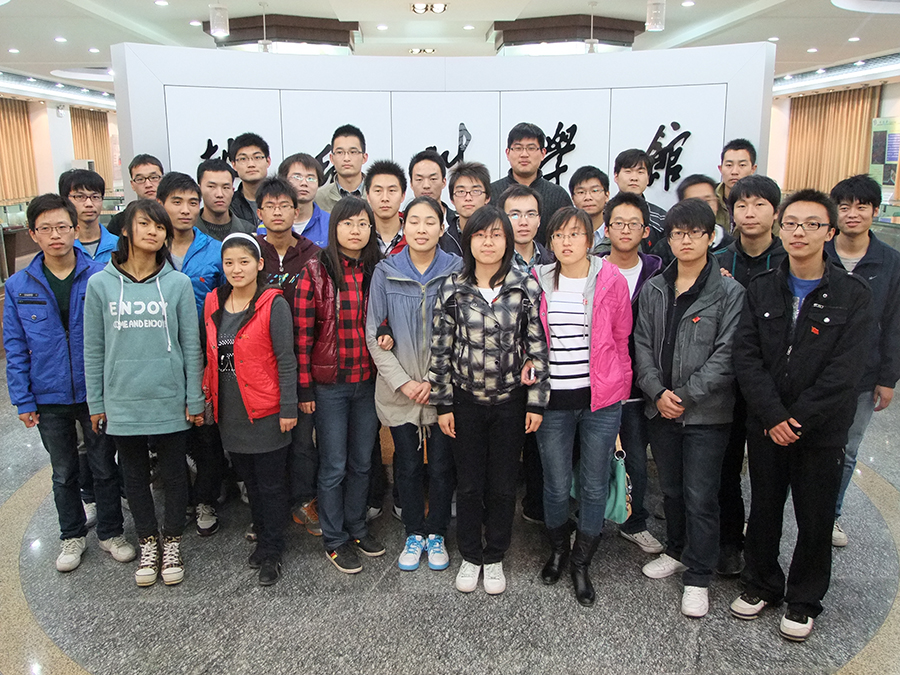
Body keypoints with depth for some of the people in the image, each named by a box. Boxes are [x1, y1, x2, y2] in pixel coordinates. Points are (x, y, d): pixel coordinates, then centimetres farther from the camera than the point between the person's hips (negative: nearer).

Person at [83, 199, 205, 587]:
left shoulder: (178, 284, -4)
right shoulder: (100, 284, -1)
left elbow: (191, 346, -1)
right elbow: (94, 350, 3)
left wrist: (194, 400, -2)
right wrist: (95, 403, 4)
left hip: (170, 402, -1)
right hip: (121, 403, 1)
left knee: (174, 475, 11)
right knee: (135, 476, 15)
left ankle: (172, 542, 31)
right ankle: (148, 543, 34)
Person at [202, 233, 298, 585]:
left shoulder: (274, 304, -12)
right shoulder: (213, 303, 6)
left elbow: (286, 360, -11)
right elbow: (211, 355, 15)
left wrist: (288, 409, -12)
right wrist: (209, 396, 9)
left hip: (266, 412, -6)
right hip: (230, 411, 6)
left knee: (271, 484, 6)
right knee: (249, 480, 18)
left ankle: (272, 552, 20)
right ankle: (262, 539, 35)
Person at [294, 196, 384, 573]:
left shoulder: (377, 271, 5)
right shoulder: (316, 271, -8)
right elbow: (302, 332, -9)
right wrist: (304, 387, -10)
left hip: (368, 381, 4)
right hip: (329, 383, -4)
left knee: (361, 461, 15)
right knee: (333, 465, 6)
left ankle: (356, 526, 34)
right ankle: (335, 540, 23)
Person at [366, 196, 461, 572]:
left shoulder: (456, 271, -3)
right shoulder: (385, 272, -1)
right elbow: (374, 335, -1)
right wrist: (402, 382, -9)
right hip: (398, 390, 1)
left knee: (441, 466, 9)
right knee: (408, 465, 11)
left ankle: (436, 534, 30)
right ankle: (414, 534, 31)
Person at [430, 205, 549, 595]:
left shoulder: (526, 288, -5)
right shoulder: (452, 290, -3)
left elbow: (538, 346, -3)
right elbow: (440, 349, 0)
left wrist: (536, 402, -5)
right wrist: (443, 403, -1)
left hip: (510, 401, 0)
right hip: (466, 400, 1)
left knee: (503, 485, 10)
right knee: (469, 483, 11)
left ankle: (495, 558, 30)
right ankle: (470, 556, 30)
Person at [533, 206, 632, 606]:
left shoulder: (611, 282, -3)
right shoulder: (539, 283, 1)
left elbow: (621, 339, 6)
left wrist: (617, 387, 7)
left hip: (600, 399, 0)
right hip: (553, 399, 1)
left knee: (594, 486, 9)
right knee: (556, 486, 9)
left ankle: (581, 564, 29)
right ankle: (557, 550, 37)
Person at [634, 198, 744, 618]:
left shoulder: (728, 292, -7)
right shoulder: (653, 290, 7)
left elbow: (726, 355, -12)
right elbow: (642, 345, 4)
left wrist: (684, 396, -15)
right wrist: (658, 392, -9)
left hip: (706, 412, -4)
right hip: (660, 409, 5)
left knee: (700, 496, 0)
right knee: (671, 489, 18)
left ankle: (698, 578, 15)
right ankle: (677, 552, 39)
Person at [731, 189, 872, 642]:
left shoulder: (853, 295, -7)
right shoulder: (761, 289, 1)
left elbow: (844, 372, -14)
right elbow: (746, 356, -6)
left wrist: (797, 420, -17)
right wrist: (773, 417, -15)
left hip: (821, 431, -2)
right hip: (765, 428, 2)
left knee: (815, 520, 11)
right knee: (763, 509, 16)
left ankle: (804, 600, 31)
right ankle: (761, 584, 37)